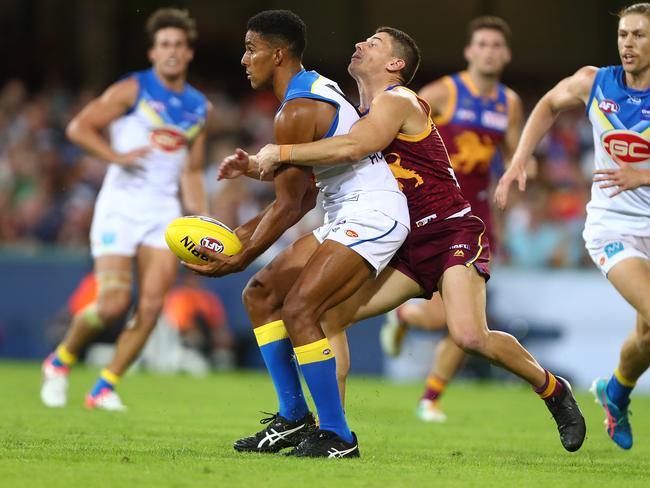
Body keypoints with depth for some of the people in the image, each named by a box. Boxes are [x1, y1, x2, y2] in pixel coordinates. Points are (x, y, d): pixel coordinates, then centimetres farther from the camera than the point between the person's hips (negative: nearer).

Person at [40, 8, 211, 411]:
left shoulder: (199, 107, 14)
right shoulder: (132, 90, -2)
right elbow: (79, 127, -5)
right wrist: (117, 156, -18)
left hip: (164, 211, 5)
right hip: (120, 206, -5)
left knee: (151, 305, -9)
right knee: (114, 304, -13)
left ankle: (106, 388, 2)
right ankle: (61, 361, 13)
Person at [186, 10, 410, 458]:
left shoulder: (296, 112, -16)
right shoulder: (317, 88, 16)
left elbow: (289, 208, -14)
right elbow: (304, 194, 18)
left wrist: (239, 260, -11)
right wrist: (247, 234, 17)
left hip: (372, 214, -11)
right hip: (347, 218, 11)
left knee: (298, 308, -21)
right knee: (261, 294, 11)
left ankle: (337, 437, -16)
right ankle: (294, 419, 13)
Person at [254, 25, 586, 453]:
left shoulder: (397, 101, -10)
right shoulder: (366, 113, 18)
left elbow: (351, 148, -30)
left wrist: (281, 152, -22)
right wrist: (257, 166, 9)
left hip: (452, 231, -9)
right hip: (409, 246, 9)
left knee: (469, 336, -26)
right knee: (330, 314, -2)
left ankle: (552, 388, -1)